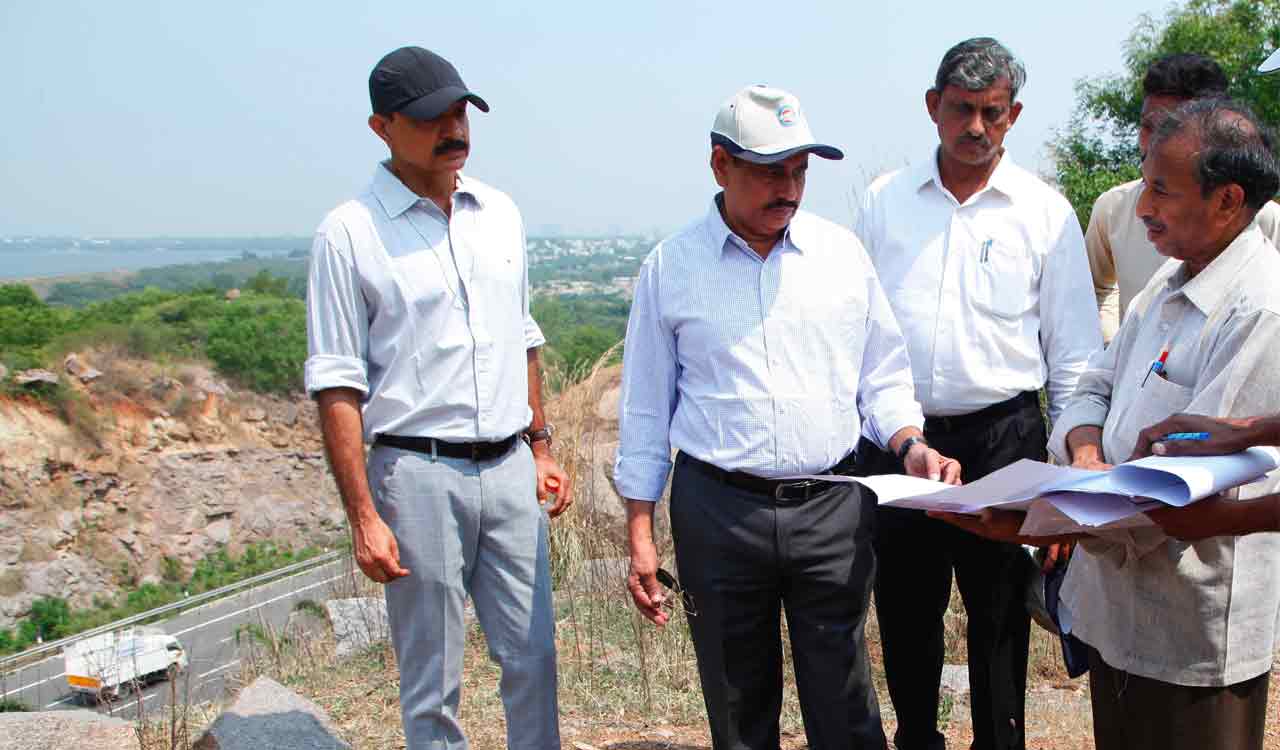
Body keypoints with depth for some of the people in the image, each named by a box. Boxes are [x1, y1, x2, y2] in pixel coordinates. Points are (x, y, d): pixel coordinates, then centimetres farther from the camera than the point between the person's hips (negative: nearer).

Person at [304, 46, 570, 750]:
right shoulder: (348, 233, -8)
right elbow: (337, 387, -10)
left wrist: (540, 445, 18)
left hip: (510, 467, 5)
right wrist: (363, 517, -14)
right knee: (431, 679, 6)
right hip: (418, 476, -5)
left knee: (532, 657, 11)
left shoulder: (499, 212, 10)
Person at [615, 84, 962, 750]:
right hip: (717, 512, -1)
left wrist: (913, 447, -7)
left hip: (833, 508, 1)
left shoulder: (841, 251, 6)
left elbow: (882, 376, 12)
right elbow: (645, 408, 5)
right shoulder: (670, 267, 1)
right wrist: (640, 536, 3)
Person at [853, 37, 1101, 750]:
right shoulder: (885, 200, 4)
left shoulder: (1046, 211, 0)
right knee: (904, 610, 14)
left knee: (1000, 616, 9)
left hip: (1002, 436, -2)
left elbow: (1074, 354, 1)